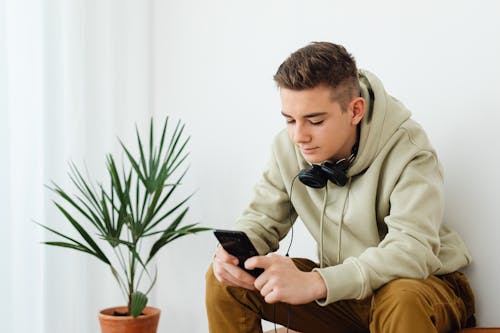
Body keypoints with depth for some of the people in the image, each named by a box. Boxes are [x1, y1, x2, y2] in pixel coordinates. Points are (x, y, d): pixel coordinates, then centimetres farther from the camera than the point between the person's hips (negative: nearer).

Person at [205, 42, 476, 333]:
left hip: (419, 286, -5)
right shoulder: (288, 146, -5)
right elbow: (263, 217, 3)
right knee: (225, 280, -10)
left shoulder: (407, 148, -23)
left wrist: (315, 283, -46)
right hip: (342, 290, 5)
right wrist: (233, 251, -22)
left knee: (402, 302, -41)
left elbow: (412, 250, -34)